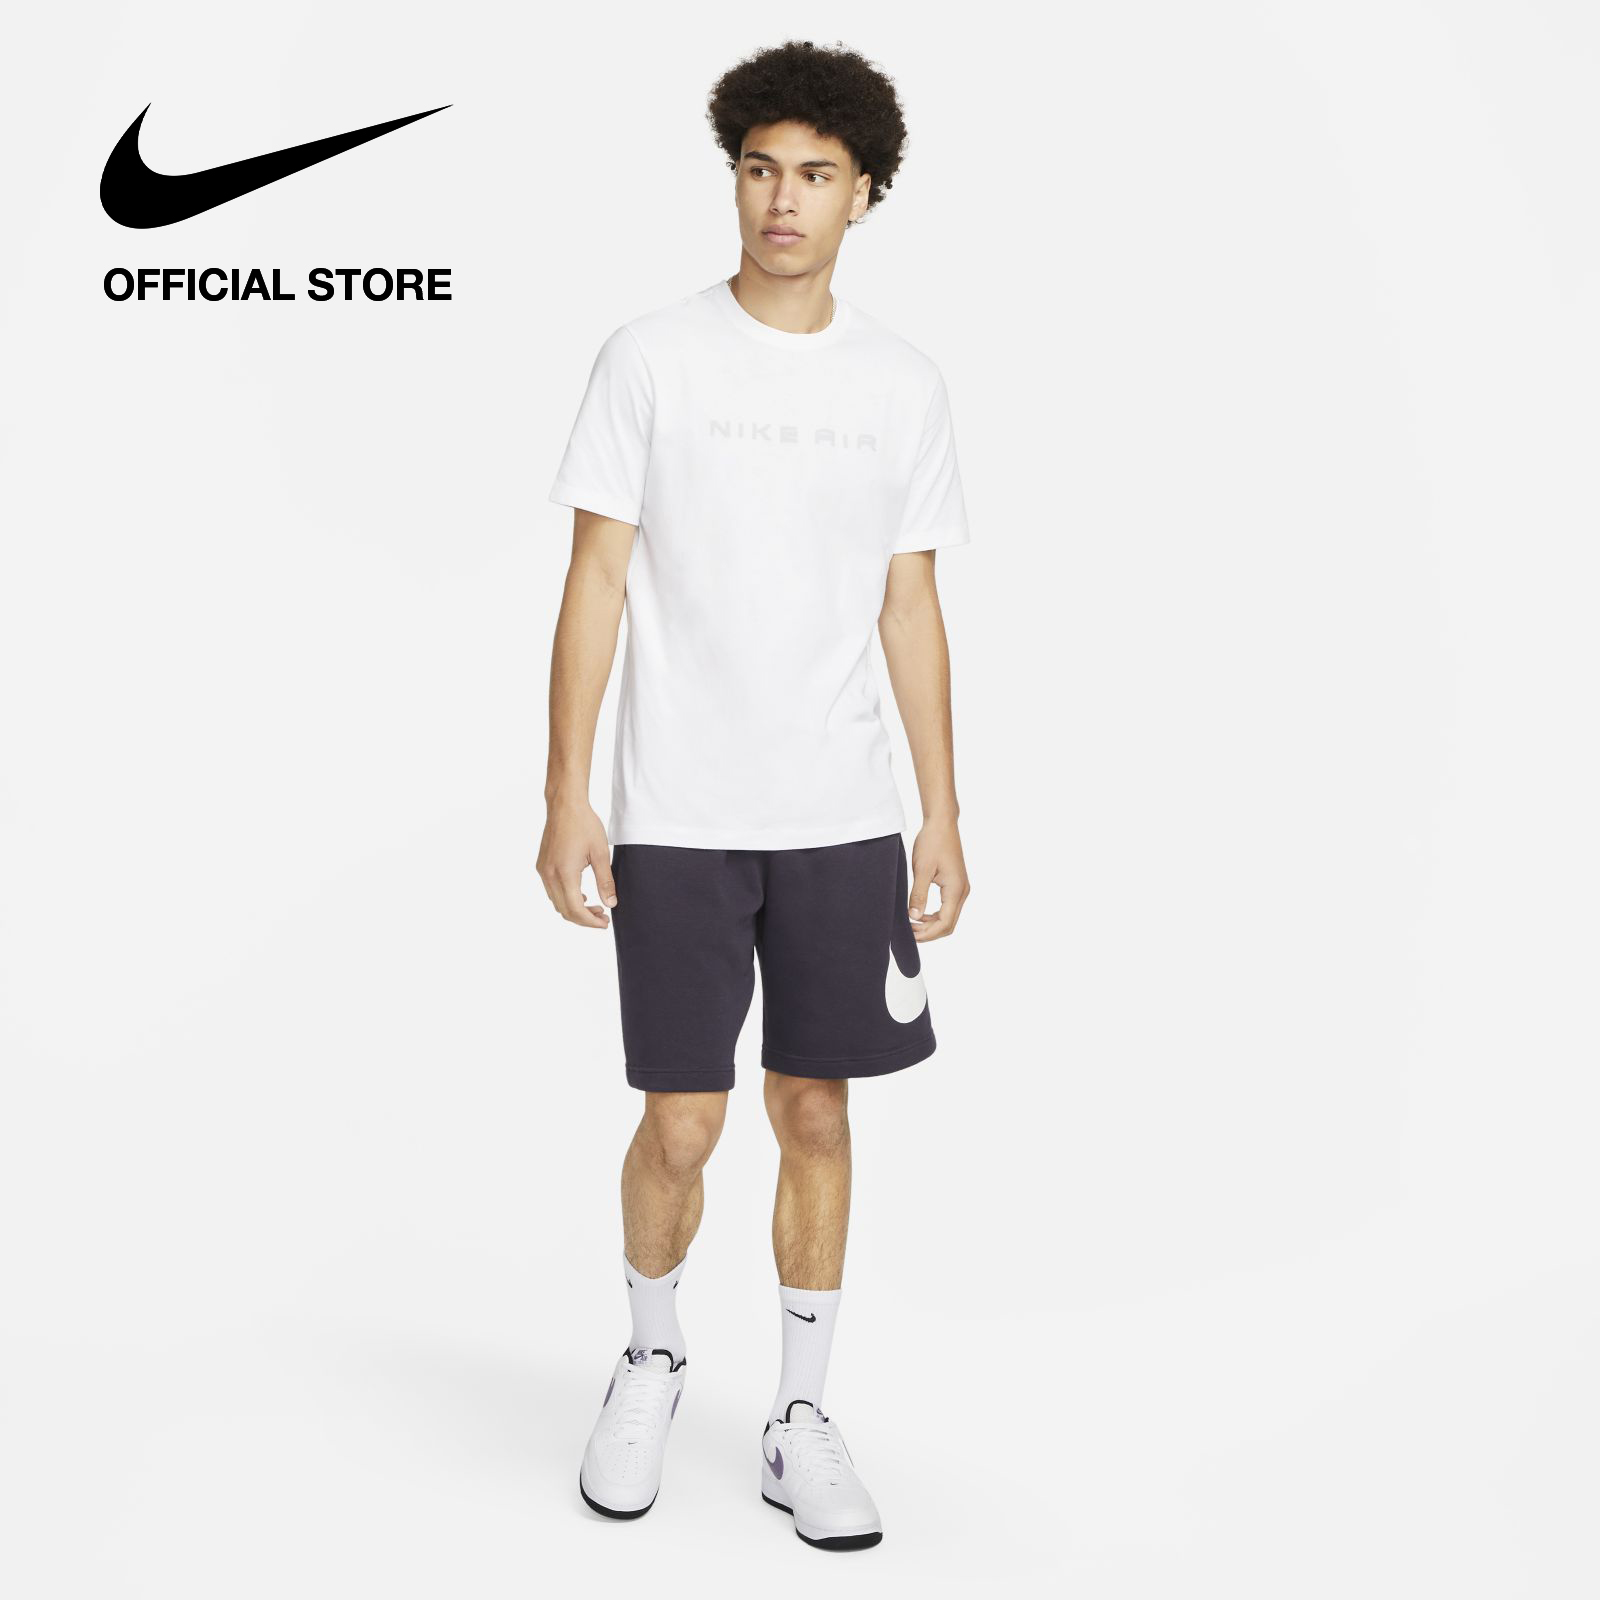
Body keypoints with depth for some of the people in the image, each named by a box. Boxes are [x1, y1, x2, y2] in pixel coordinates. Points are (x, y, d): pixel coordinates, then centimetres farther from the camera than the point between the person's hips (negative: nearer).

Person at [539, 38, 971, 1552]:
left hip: (843, 818, 2)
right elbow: (595, 584, -1)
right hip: (676, 815, -2)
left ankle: (801, 1422, 24)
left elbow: (911, 608, 10)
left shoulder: (904, 386, 8)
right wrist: (566, 799, -6)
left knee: (816, 1112, 8)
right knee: (682, 1125, 2)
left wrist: (943, 817, 6)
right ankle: (649, 1359, 31)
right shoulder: (651, 357, 0)